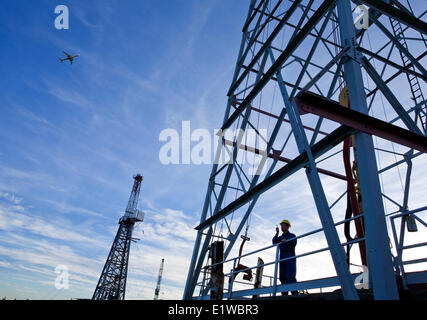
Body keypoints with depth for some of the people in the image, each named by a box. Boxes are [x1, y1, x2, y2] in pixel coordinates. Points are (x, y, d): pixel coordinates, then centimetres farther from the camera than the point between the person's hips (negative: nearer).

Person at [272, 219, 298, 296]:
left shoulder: (292, 235, 10)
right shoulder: (280, 237, 23)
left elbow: (294, 244, -11)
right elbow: (274, 243, 4)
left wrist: (286, 241, -31)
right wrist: (277, 233, -3)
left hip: (290, 256, -5)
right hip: (282, 257, 5)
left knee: (290, 276, -17)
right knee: (282, 276, -4)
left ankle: (295, 294, -20)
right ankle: (284, 294, -7)